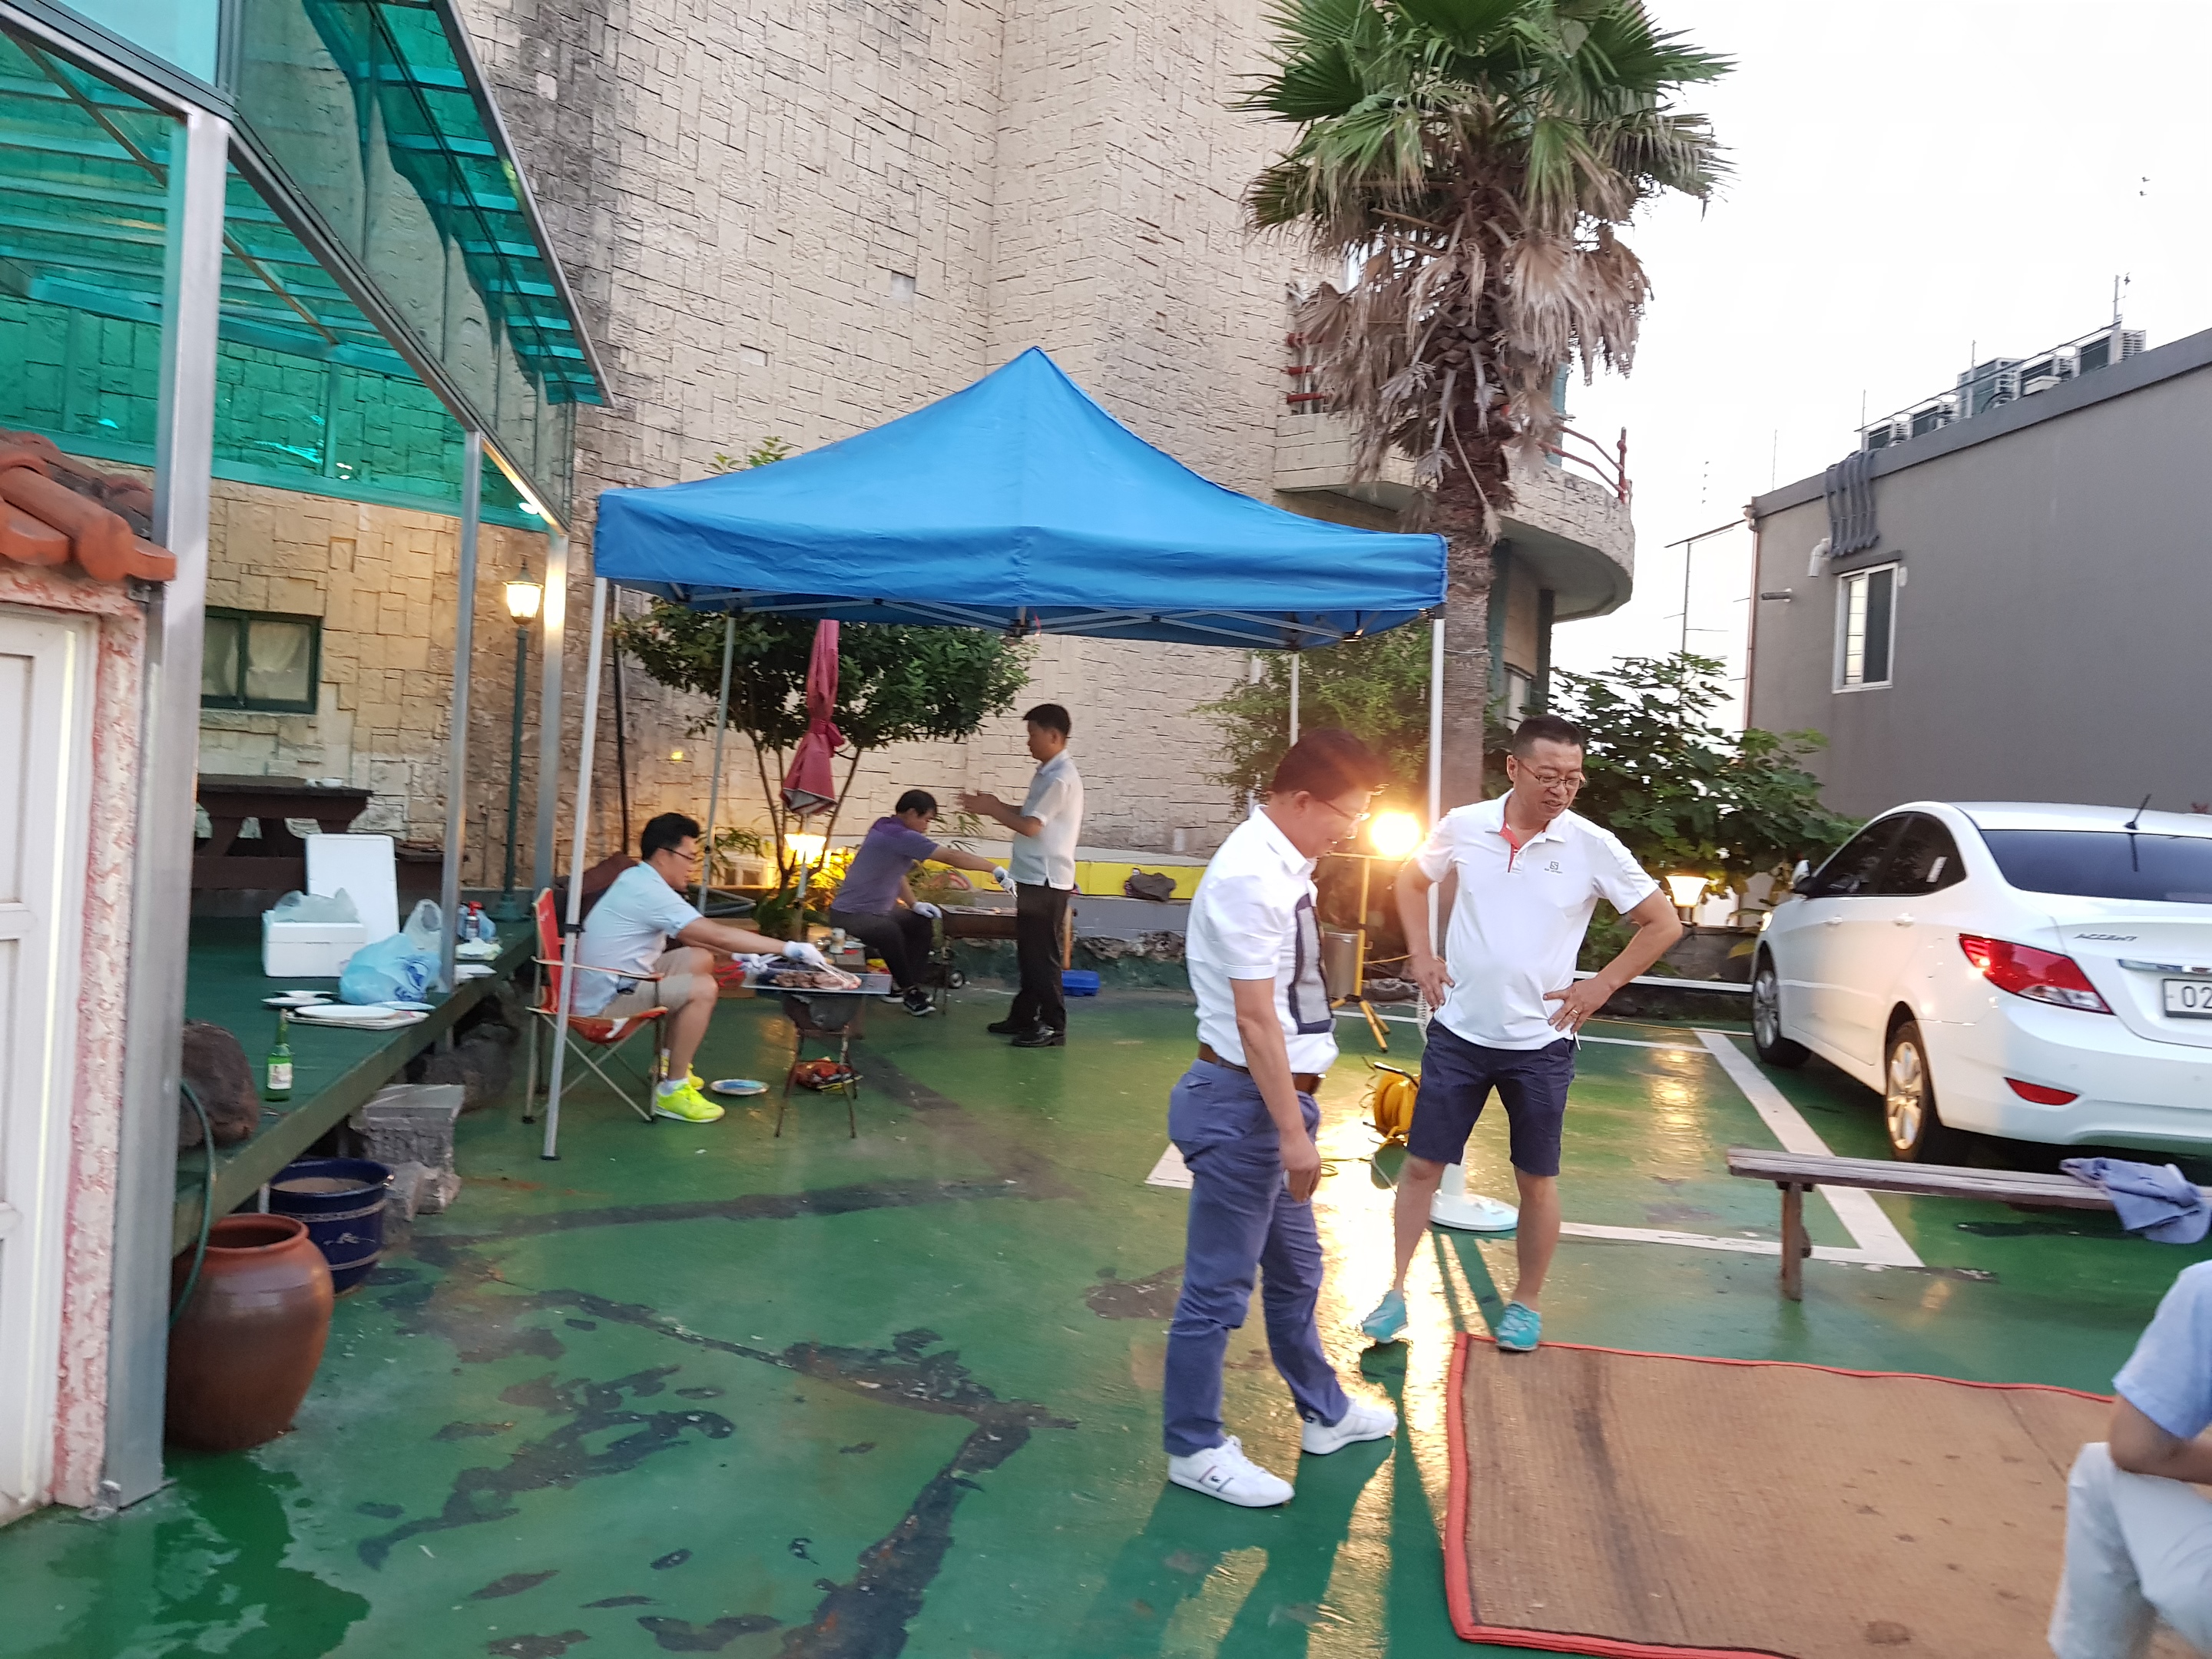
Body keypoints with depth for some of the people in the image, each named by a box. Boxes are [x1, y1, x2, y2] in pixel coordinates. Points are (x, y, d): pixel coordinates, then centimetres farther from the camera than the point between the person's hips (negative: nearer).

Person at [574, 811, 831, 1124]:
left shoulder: (640, 881, 9)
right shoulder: (648, 890, -23)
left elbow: (691, 936, 19)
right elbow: (718, 934, -26)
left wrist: (738, 954, 7)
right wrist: (789, 948, -22)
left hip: (614, 984, 10)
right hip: (605, 1002, -10)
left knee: (701, 959, 15)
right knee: (703, 989, -22)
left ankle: (668, 1065, 21)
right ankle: (671, 1092, -11)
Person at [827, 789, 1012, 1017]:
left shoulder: (890, 830, 8)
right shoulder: (899, 835, -23)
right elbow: (952, 857, -24)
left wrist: (914, 904, 8)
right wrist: (995, 870, -20)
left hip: (874, 912, 11)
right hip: (850, 914, -11)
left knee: (922, 922, 13)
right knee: (891, 932, -36)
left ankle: (903, 985, 15)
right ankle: (908, 990, -15)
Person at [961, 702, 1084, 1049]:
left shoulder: (1060, 778, -18)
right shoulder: (1047, 773, 14)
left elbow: (1031, 825, -20)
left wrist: (992, 810, -10)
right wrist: (997, 806, 7)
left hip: (1047, 881, -10)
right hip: (1034, 878, 10)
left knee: (1042, 955, -4)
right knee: (1028, 952, 16)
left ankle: (1053, 1026, 3)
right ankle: (1024, 1016, 25)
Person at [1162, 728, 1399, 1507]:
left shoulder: (1283, 865, 8)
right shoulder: (1251, 878, -23)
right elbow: (1254, 1017, -24)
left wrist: (1295, 1118, 19)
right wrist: (1293, 1133, -21)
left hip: (1275, 1094, 10)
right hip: (1243, 1101, -10)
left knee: (1295, 1267, 24)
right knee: (1220, 1286, 4)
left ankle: (1323, 1412, 43)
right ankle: (1194, 1448, 20)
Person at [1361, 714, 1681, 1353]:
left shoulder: (1593, 847, -10)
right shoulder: (1464, 827, -5)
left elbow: (1663, 925, -1)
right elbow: (1411, 882, 14)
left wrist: (1601, 986, -5)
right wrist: (1422, 956, 5)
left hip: (1540, 1042, -1)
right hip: (1459, 1033, 1)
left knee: (1536, 1179, 11)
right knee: (1422, 1163, 6)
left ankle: (1527, 1304, 29)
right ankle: (1396, 1290, 20)